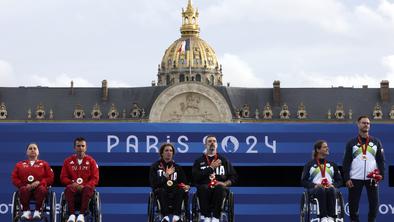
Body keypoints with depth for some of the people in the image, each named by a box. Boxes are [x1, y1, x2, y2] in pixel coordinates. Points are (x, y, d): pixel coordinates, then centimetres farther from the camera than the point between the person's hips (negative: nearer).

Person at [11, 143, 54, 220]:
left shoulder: (44, 164, 20)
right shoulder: (20, 164, 22)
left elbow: (50, 178, 10)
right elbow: (14, 178, 13)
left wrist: (39, 183, -8)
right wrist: (24, 185, -6)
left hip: (39, 188, 0)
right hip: (26, 188, 1)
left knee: (42, 189, -37)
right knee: (23, 190, -37)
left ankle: (38, 211, -31)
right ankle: (26, 211, -27)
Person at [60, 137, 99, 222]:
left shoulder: (91, 161, 8)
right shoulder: (68, 161, 11)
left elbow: (95, 179, 3)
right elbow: (63, 177, 10)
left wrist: (84, 186, -14)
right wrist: (72, 183, -10)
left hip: (86, 187, -1)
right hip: (73, 187, 1)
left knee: (88, 189, -37)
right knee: (68, 189, -35)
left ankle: (81, 215, -45)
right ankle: (72, 215, -43)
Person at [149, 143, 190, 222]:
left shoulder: (177, 167, 18)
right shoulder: (155, 166, 9)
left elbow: (183, 182, 16)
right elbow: (153, 183, -3)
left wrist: (185, 186, -8)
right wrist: (166, 175, -8)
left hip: (174, 193, 2)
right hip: (161, 192, -2)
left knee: (180, 191, -31)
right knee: (162, 191, -36)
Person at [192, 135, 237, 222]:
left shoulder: (223, 160, 20)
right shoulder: (199, 161, 16)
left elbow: (233, 176, 17)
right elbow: (195, 178, -1)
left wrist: (225, 183, -4)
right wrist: (211, 168, -2)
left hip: (220, 188, 0)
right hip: (204, 188, 0)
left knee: (219, 188, -36)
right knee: (204, 188, -36)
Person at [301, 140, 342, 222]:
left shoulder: (332, 164, 21)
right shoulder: (310, 164, 13)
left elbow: (339, 180, 18)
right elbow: (303, 181, 6)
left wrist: (333, 185, -5)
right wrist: (314, 185, -13)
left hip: (330, 187, 2)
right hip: (314, 189, -2)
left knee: (331, 190, -36)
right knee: (321, 190, -39)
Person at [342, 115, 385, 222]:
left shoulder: (376, 142, 10)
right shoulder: (352, 142, 6)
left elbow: (381, 160, 10)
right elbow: (346, 162, 4)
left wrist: (381, 174, -3)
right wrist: (347, 178, -4)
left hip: (372, 178, 1)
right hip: (355, 178, -1)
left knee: (374, 203, -1)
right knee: (353, 204, 0)